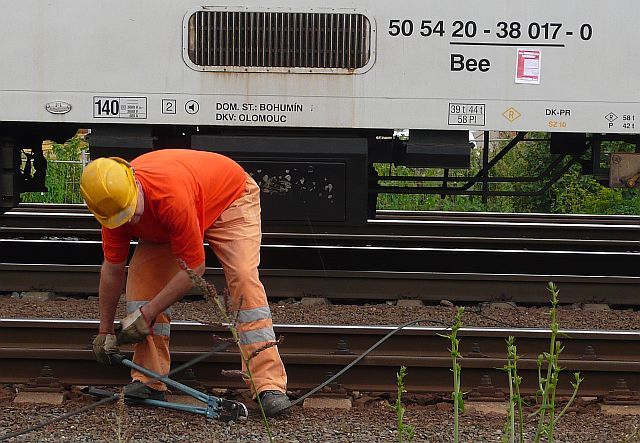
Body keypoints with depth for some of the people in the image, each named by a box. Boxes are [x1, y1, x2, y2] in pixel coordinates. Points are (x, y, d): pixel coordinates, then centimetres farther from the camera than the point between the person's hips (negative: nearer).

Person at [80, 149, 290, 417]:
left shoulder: (172, 196, -44)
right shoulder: (113, 204, -23)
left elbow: (195, 267, -33)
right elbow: (112, 268, -7)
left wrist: (147, 313, -26)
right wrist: (105, 331, -1)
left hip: (232, 197, -6)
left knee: (244, 279, -25)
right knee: (143, 275, -12)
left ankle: (269, 385, -29)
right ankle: (150, 381, -5)